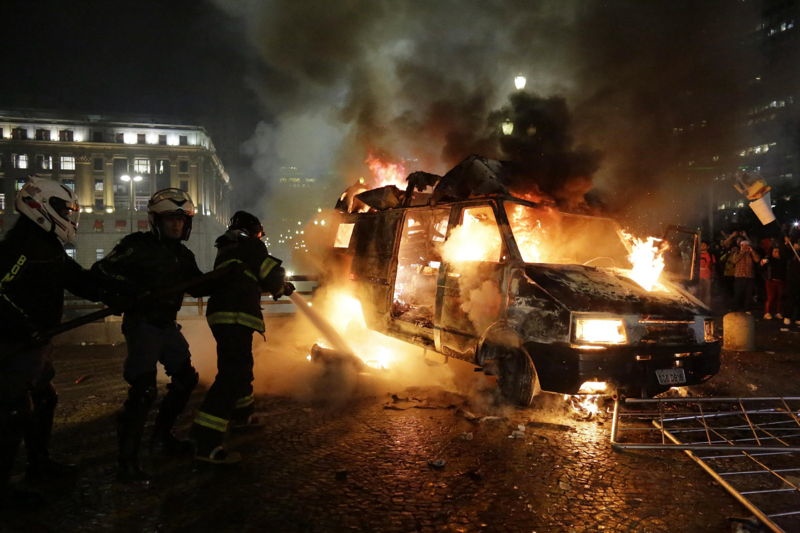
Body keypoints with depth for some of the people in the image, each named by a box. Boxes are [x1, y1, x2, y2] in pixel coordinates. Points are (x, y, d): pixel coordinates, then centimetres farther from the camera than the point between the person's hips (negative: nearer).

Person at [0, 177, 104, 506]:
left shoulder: (49, 247, 11)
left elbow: (80, 281, 15)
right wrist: (27, 328, -28)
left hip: (35, 344, 10)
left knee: (43, 402, 20)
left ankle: (39, 464, 36)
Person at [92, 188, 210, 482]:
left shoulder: (183, 255, 10)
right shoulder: (138, 245, -11)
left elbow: (198, 287, 15)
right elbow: (100, 271, -15)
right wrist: (130, 289, -29)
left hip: (167, 325, 8)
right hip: (142, 324, -8)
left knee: (186, 378, 14)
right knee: (144, 390, -15)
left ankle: (162, 434, 31)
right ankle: (127, 460, -6)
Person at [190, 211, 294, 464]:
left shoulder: (226, 249, 26)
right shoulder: (250, 245, 1)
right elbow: (272, 275, -4)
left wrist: (279, 285, 38)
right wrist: (282, 287, 19)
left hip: (222, 314, 10)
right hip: (236, 316, -10)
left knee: (241, 367, 27)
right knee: (232, 374, -15)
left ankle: (242, 413, 45)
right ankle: (206, 443, -20)